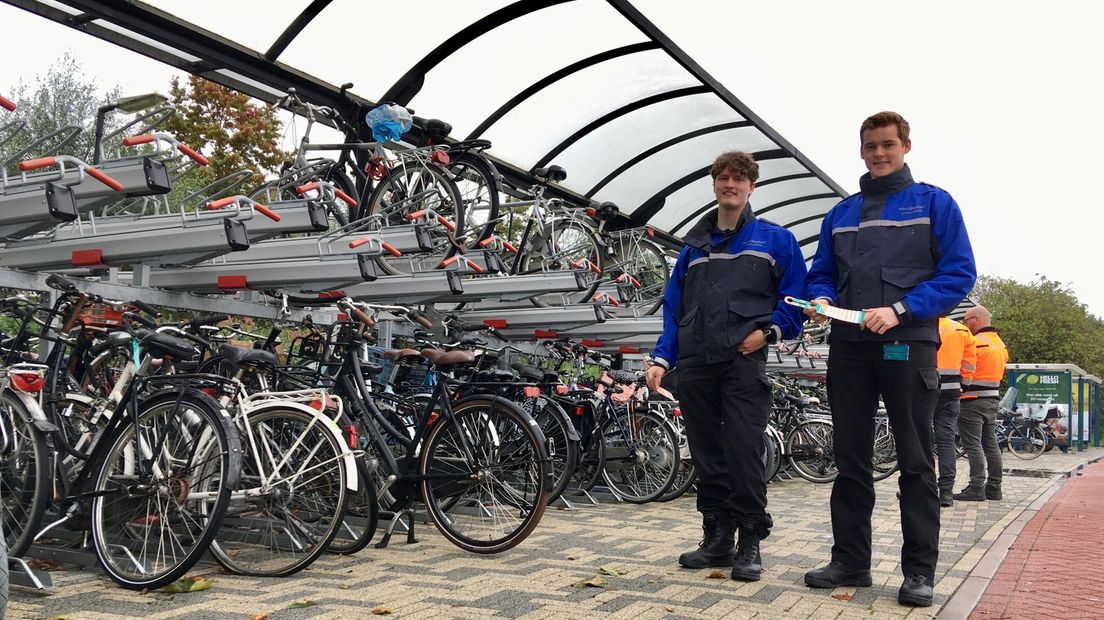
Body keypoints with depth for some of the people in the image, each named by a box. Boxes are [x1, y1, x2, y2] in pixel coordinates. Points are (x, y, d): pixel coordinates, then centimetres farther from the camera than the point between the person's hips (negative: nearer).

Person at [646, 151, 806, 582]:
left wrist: (770, 331, -10)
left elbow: (797, 296, 5)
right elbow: (673, 307, 17)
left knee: (744, 453, -7)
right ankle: (717, 538, 18)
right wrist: (662, 358, 7)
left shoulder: (775, 239, 8)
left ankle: (751, 543, 5)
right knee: (706, 455, 7)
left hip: (743, 362, -4)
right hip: (694, 367, 4)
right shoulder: (694, 246, 18)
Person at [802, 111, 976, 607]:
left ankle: (919, 570, 9)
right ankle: (850, 560, 16)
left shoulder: (934, 203, 4)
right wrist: (821, 299, -6)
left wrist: (900, 310, -16)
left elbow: (960, 272, -5)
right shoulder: (840, 213, 16)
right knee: (850, 458, 7)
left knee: (915, 462, 1)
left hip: (907, 344, -4)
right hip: (849, 346, 4)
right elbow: (821, 273, 18)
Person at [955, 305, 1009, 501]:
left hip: (973, 401, -9)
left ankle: (976, 487, -10)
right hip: (993, 399, 9)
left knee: (973, 445, -7)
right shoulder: (1000, 343, 15)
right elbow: (999, 370, 19)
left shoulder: (975, 341, -15)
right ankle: (994, 487, 15)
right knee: (990, 444, 12)